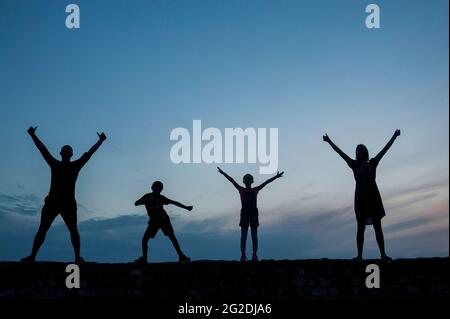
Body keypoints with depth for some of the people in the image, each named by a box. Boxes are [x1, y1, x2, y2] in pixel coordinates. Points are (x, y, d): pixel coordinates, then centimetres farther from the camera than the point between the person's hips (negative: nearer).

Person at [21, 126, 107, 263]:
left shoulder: (75, 165, 9)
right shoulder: (55, 164, 11)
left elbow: (89, 153, 10)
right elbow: (43, 149, 12)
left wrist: (100, 141, 10)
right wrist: (33, 136, 13)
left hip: (68, 203, 0)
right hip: (52, 201, 0)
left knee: (73, 230, -4)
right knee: (42, 229, -3)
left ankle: (78, 257, -4)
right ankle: (32, 256, -5)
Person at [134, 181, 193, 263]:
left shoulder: (161, 198, 9)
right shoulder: (147, 196, 7)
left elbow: (174, 202, 13)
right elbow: (136, 203, -2)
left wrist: (186, 207, 12)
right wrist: (146, 200, -19)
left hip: (164, 219, 0)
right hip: (154, 221, 0)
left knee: (172, 237, -8)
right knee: (145, 239, -5)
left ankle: (181, 256, -8)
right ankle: (144, 258, 9)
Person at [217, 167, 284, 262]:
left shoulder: (255, 190, 11)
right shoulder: (241, 190, 9)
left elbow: (266, 182, 8)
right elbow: (232, 181, 3)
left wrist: (275, 177, 3)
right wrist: (223, 173, -2)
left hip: (254, 214, 1)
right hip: (244, 214, -1)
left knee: (254, 235, -1)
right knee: (243, 235, -3)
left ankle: (255, 255, -3)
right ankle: (243, 255, -6)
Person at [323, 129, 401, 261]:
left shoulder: (373, 163, 10)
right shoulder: (354, 165, 7)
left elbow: (385, 148, 15)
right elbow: (340, 152, 11)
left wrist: (394, 136, 19)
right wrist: (329, 141, 15)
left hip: (373, 197, 1)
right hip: (360, 197, -1)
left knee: (378, 227, 1)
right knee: (361, 228, 0)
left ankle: (383, 254, -1)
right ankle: (359, 255, -2)